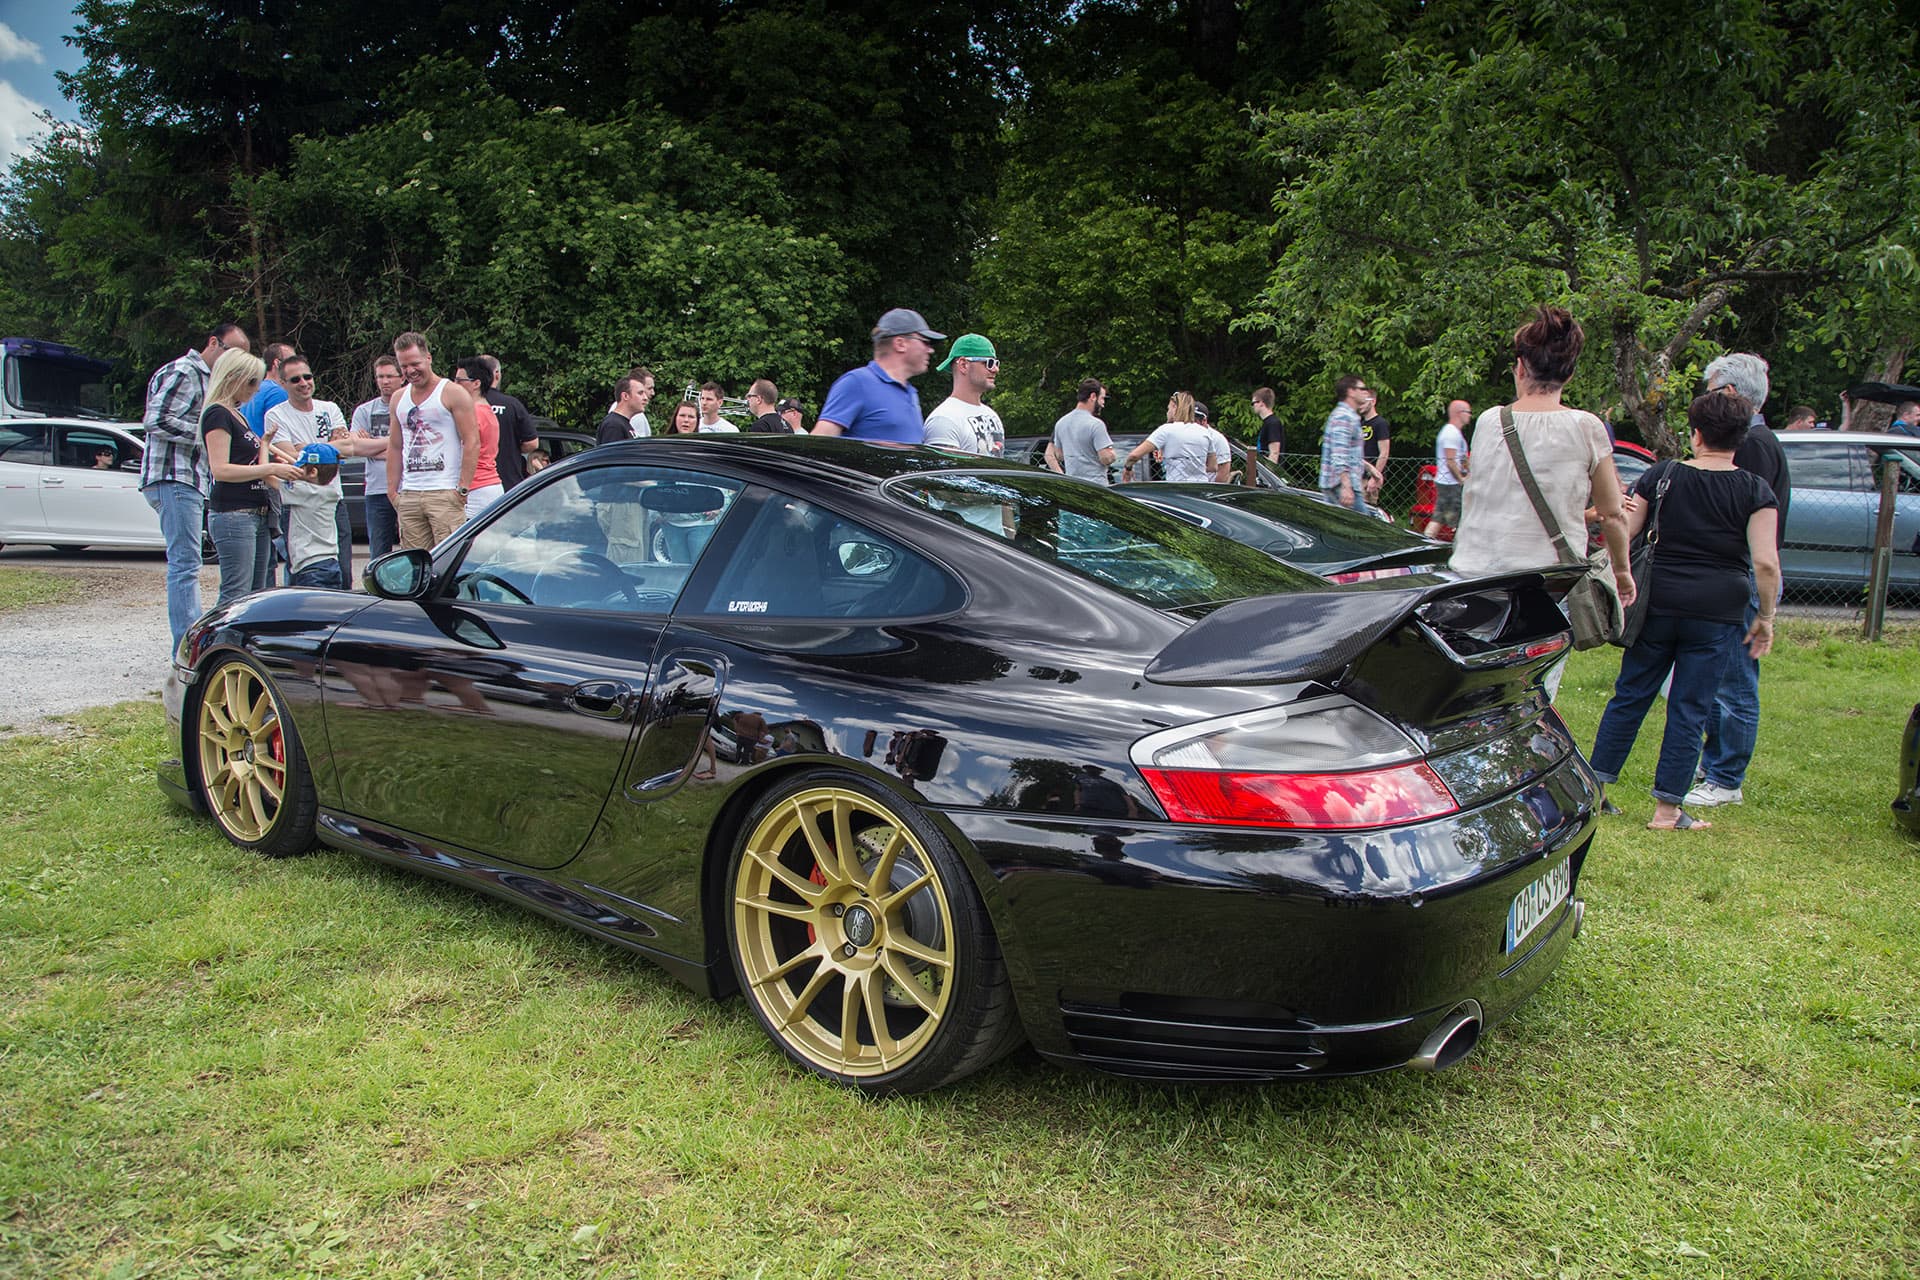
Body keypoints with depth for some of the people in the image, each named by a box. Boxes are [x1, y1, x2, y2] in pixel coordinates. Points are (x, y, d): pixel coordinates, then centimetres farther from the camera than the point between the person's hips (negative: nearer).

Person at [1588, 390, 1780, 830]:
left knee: (1630, 696, 13)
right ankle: (1668, 809, 9)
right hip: (1717, 613, -1)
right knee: (1690, 709, 5)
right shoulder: (1756, 491, -2)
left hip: (1657, 604, 2)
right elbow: (1765, 562, -10)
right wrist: (1765, 617, 1)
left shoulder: (1661, 476, 2)